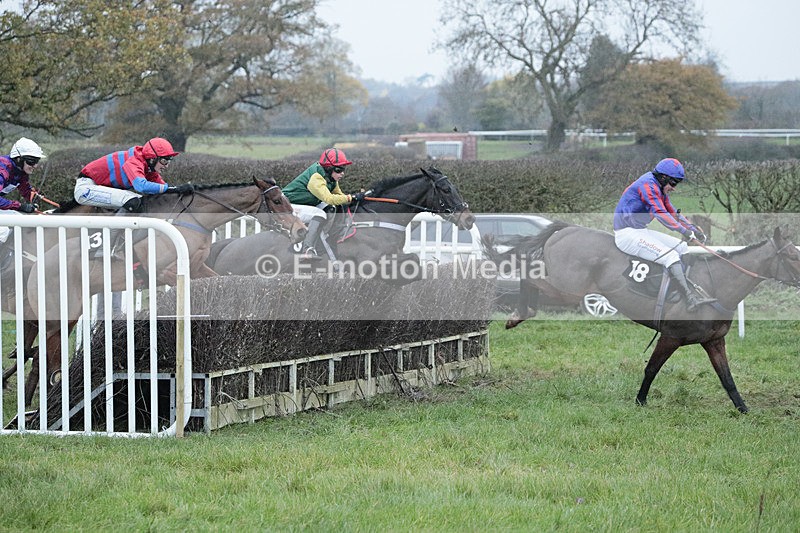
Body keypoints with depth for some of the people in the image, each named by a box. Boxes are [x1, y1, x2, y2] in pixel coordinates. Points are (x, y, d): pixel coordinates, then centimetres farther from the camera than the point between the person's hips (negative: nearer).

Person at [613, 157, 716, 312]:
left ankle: (695, 292, -1)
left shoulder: (660, 190, 15)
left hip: (640, 231, 11)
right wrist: (683, 231, -37)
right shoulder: (648, 185, -18)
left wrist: (693, 229, 7)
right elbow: (659, 212, -29)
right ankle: (690, 299, -30)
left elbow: (673, 213, 21)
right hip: (627, 234, -11)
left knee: (683, 248, 7)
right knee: (671, 256, -23)